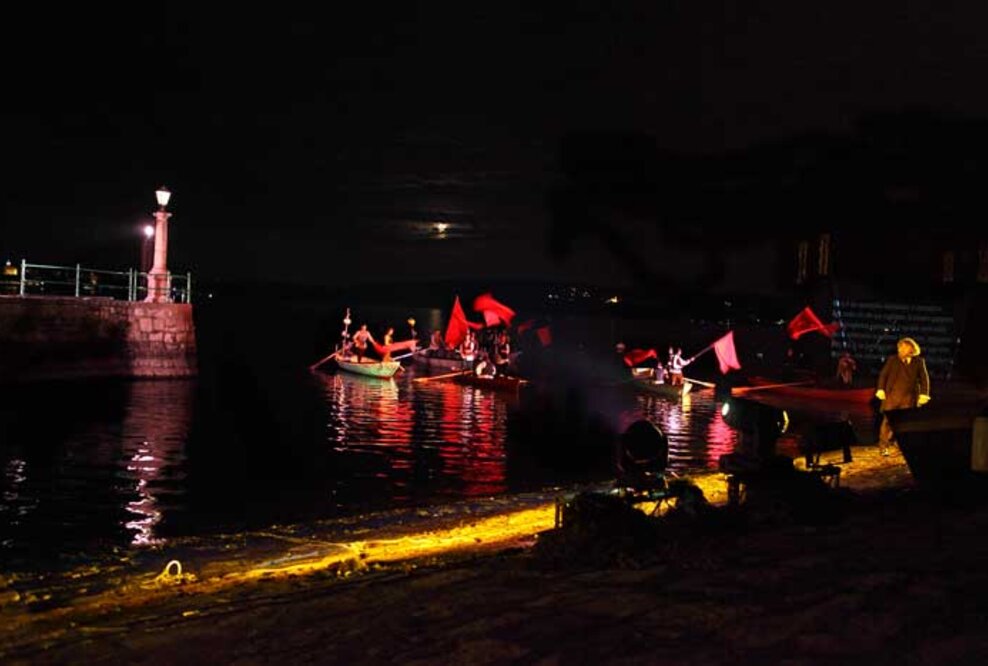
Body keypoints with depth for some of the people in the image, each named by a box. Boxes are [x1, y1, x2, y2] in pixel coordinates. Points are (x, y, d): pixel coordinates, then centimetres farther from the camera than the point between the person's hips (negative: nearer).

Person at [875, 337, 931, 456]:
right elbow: (883, 375, 6)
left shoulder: (919, 362, 7)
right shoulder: (892, 360, 7)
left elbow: (924, 378, 7)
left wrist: (924, 394, -1)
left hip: (909, 397, 0)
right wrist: (881, 389, -4)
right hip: (892, 395, 0)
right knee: (888, 420, -2)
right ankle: (884, 446, 3)